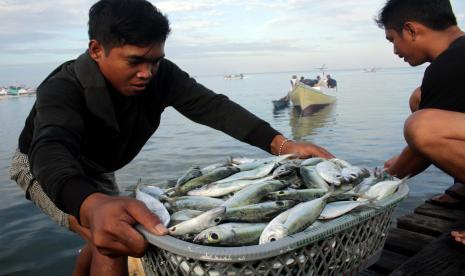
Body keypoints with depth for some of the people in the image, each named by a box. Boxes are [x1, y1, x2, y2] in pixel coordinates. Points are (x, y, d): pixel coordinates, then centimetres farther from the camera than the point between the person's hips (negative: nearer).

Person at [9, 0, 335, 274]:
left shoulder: (160, 75, -24)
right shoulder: (63, 88, -37)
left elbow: (212, 106, -33)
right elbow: (51, 149, -55)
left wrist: (282, 144, -47)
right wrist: (93, 206, -78)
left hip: (95, 170, 6)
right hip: (46, 166, -6)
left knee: (111, 239, 22)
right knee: (111, 242, -26)